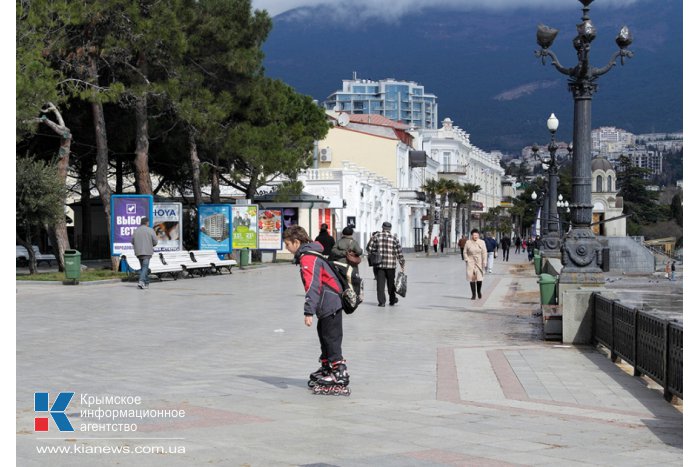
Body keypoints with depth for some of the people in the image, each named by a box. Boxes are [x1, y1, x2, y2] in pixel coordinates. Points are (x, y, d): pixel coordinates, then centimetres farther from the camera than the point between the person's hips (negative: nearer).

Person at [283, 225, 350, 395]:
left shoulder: (308, 258, -20)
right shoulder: (310, 255, 13)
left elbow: (313, 286, -29)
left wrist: (308, 311, -32)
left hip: (330, 306, -11)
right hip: (328, 305, 11)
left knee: (332, 339, -5)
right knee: (324, 335, 22)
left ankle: (340, 373, 0)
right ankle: (327, 368, 35)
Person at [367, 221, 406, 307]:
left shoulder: (377, 236, 2)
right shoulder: (394, 238, 0)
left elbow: (369, 248, -1)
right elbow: (399, 251, -2)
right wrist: (402, 263, 4)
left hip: (379, 264, 0)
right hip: (391, 264, 0)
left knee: (380, 283, 2)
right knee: (391, 283, 14)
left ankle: (381, 301, -4)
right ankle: (392, 300, 24)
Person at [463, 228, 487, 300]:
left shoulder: (482, 242, -3)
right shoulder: (468, 242, -2)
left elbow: (484, 253, -3)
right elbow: (465, 252, 6)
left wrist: (484, 264, -8)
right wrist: (467, 260, -4)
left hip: (479, 262, 0)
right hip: (471, 262, 0)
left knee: (479, 278, -9)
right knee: (471, 278, -3)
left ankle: (479, 291, 20)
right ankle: (473, 295, 8)